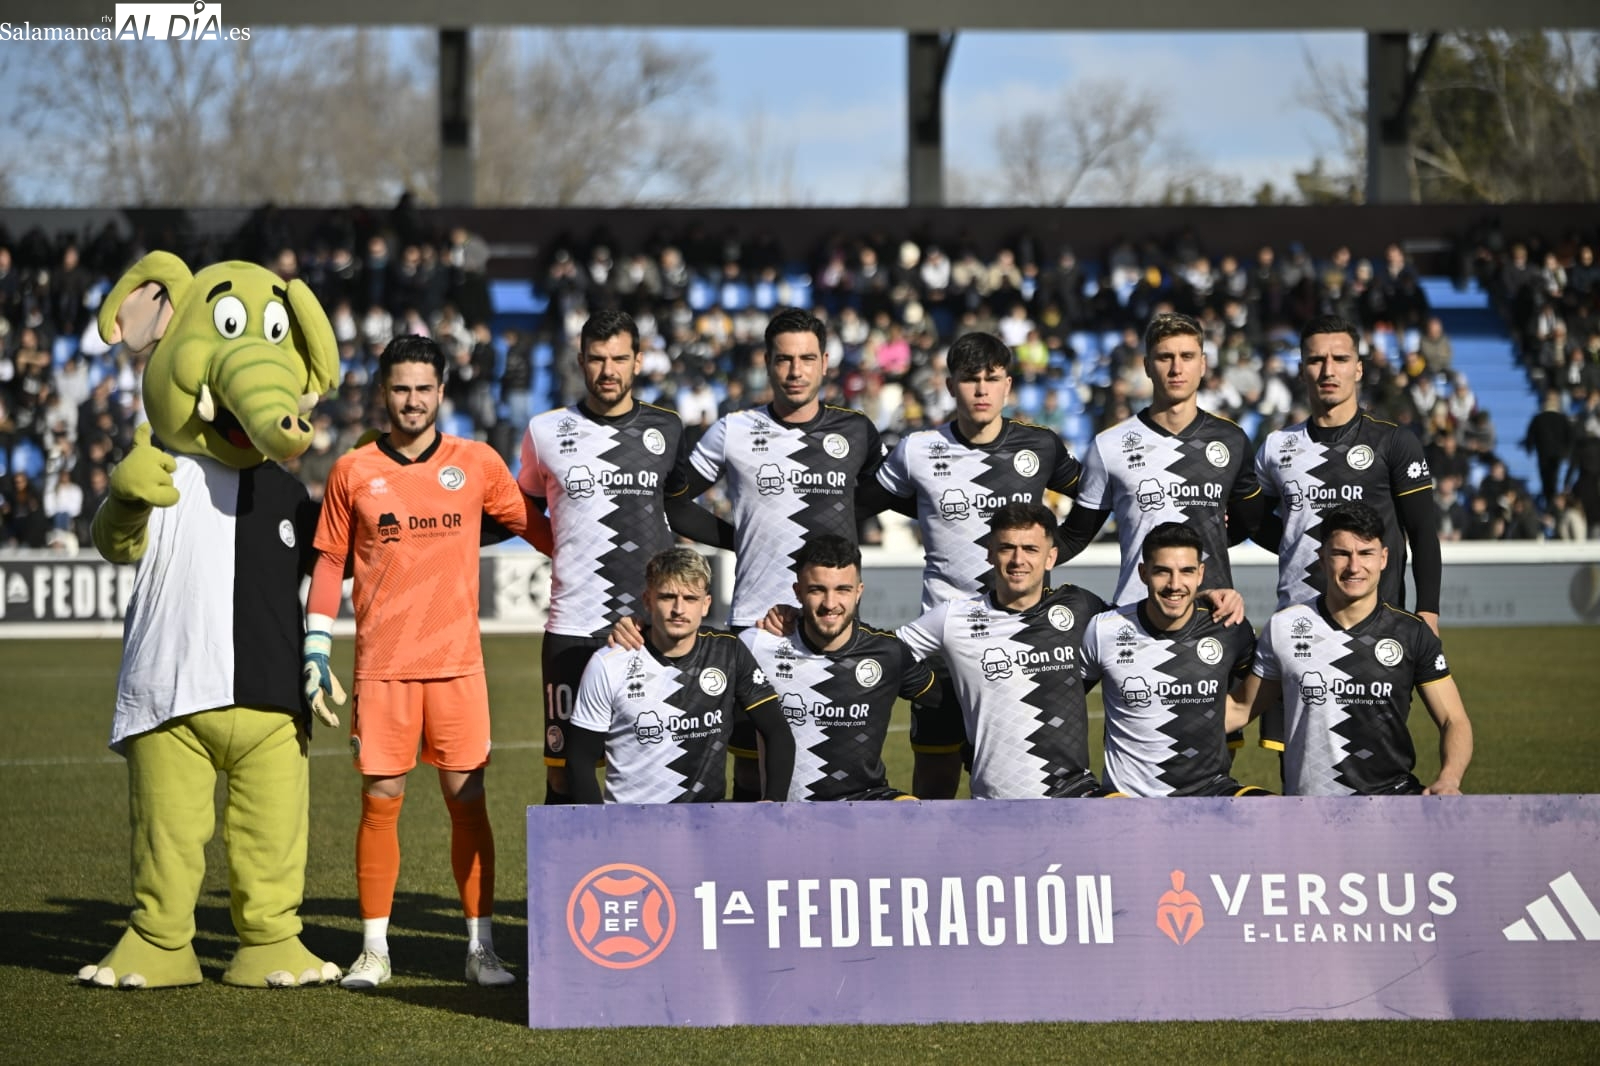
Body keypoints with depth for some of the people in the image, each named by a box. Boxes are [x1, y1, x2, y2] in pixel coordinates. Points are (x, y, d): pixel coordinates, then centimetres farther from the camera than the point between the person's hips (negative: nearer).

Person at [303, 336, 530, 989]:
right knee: (380, 801, 1)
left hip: (457, 662, 0)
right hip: (381, 665, 0)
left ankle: (481, 948, 7)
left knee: (467, 799, 0)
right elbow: (329, 561, 9)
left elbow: (534, 526, 14)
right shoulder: (353, 471, 4)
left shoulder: (477, 464, 4)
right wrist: (316, 653, 4)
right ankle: (374, 950, 9)